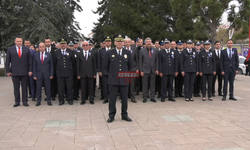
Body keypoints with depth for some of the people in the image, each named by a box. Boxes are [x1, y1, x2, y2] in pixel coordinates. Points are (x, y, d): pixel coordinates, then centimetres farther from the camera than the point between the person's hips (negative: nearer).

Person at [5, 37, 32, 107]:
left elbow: (30, 61, 4)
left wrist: (30, 70, -2)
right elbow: (7, 61, 4)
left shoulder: (27, 49, 6)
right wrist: (7, 71, -1)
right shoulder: (10, 49, 5)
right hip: (14, 72, 0)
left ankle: (25, 101, 13)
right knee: (16, 88, 5)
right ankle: (17, 101, 15)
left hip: (25, 72, 0)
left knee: (24, 87, 5)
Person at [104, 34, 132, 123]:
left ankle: (124, 115, 20)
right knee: (112, 99, 3)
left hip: (124, 80, 2)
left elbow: (130, 65, 18)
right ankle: (111, 116, 15)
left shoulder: (128, 53, 6)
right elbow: (106, 66, 11)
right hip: (113, 80, -1)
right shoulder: (109, 53, 1)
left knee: (124, 99, 7)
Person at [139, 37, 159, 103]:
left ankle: (152, 97, 15)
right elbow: (140, 62, 0)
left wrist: (157, 69, 3)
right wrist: (141, 71, -6)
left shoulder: (155, 50, 8)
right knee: (145, 85, 3)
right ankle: (145, 98, 12)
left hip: (153, 70, 2)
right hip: (145, 70, -2)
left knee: (153, 84, 6)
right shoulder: (142, 51, 0)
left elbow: (156, 61, 10)